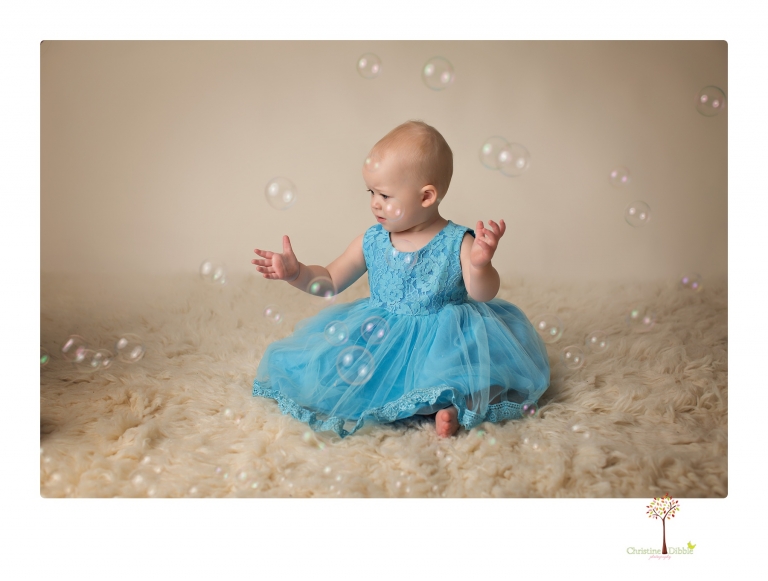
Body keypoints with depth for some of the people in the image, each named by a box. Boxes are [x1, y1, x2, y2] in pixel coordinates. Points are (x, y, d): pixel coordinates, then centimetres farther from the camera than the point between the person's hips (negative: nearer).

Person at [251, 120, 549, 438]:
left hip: (445, 340, -4)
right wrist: (296, 272, -6)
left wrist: (480, 264, -35)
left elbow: (482, 294, -15)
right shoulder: (371, 242, 1)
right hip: (379, 336, 4)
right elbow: (331, 281, 10)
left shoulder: (458, 243, -10)